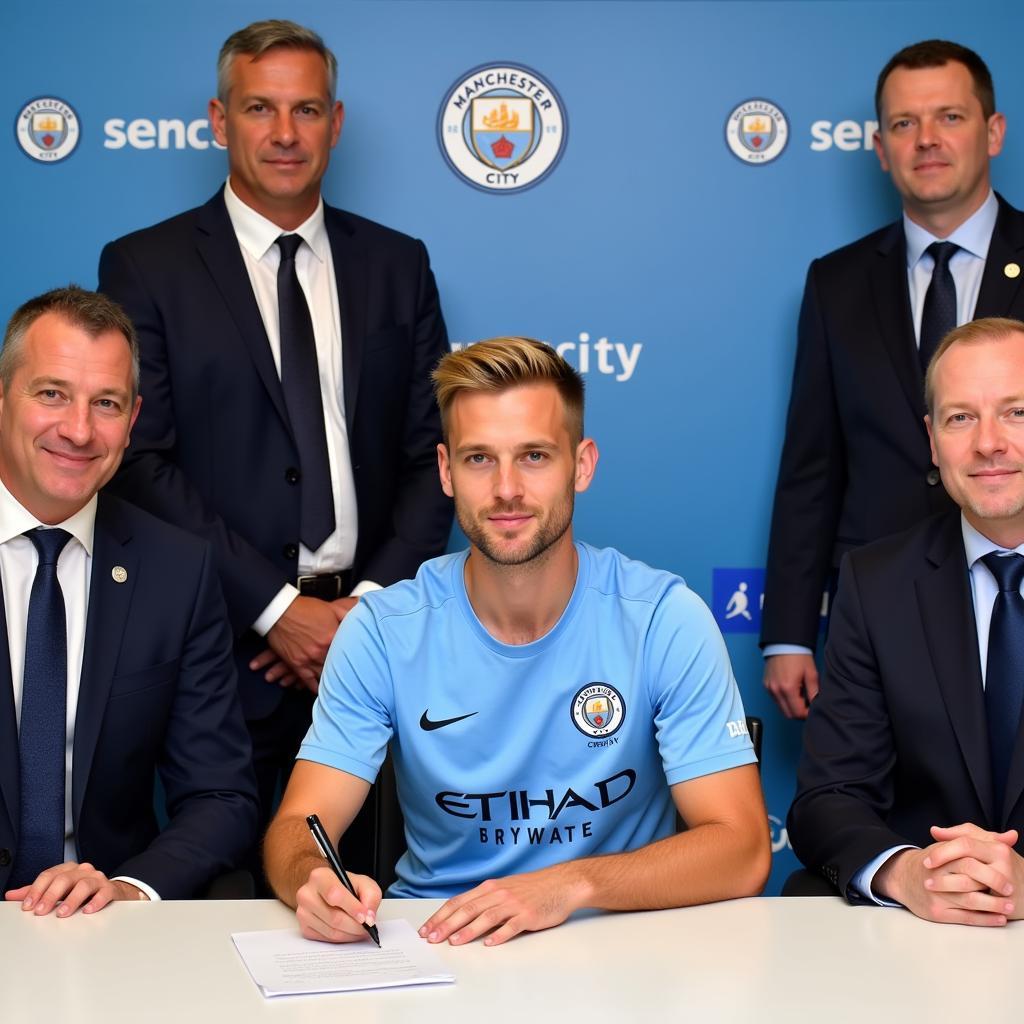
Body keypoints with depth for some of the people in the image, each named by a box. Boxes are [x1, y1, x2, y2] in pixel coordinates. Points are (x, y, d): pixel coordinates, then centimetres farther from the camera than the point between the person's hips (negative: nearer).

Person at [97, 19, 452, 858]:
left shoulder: (397, 265, 10)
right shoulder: (145, 268, 2)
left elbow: (434, 450, 8)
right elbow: (143, 463, -5)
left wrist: (373, 601, -6)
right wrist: (277, 608, -11)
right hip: (226, 646, -2)